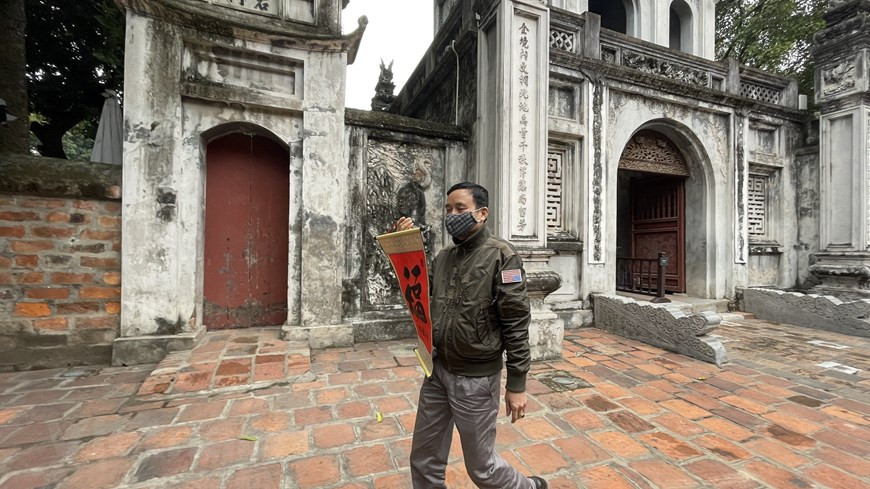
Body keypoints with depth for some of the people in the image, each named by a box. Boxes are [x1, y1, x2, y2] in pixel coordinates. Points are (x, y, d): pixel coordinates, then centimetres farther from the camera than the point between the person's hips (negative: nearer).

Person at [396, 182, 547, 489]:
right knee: (424, 460, 19)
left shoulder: (500, 256, -15)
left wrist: (517, 384, -13)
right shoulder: (443, 258, 4)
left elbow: (516, 323, -15)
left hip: (476, 378, -6)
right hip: (438, 371, 6)